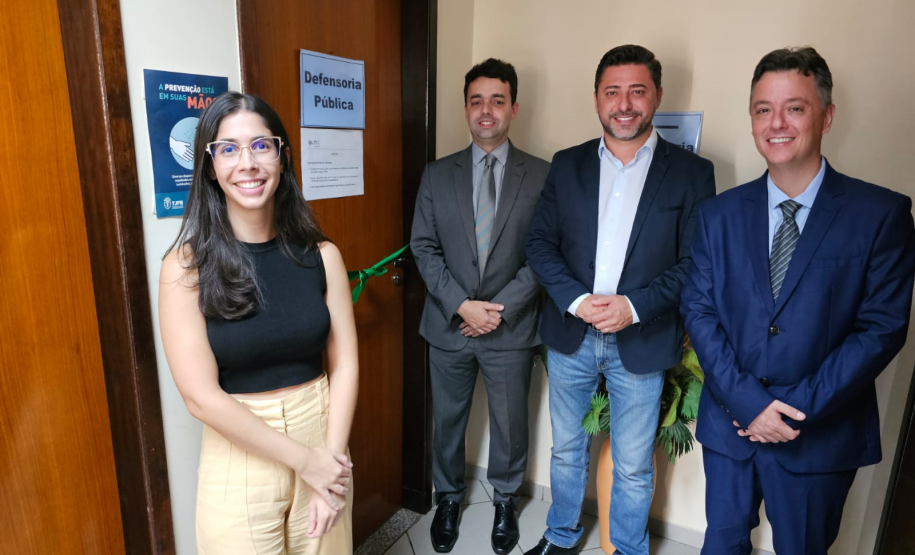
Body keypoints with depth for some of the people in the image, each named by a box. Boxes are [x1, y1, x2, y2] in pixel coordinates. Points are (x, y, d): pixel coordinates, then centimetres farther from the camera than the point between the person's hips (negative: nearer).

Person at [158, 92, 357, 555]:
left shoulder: (321, 255, -5)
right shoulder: (186, 266, -11)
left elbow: (344, 364, -3)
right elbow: (201, 395, -14)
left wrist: (331, 456, -11)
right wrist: (304, 460, -13)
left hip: (323, 439, 3)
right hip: (239, 456, -2)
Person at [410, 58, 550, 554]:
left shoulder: (542, 175, -3)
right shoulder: (437, 174, 3)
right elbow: (424, 248, -1)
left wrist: (500, 307, -14)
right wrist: (461, 304, -12)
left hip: (511, 326, -1)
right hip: (449, 324, 2)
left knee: (509, 422, 15)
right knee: (447, 419, 16)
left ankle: (505, 500, 41)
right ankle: (448, 498, 41)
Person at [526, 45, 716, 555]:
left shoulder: (691, 172, -3)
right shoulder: (567, 165, 4)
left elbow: (695, 262, -6)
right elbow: (540, 242, 0)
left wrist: (633, 306, -19)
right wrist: (577, 300, -15)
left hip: (642, 342, -2)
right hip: (570, 336, 3)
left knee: (633, 468, 12)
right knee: (567, 449, 20)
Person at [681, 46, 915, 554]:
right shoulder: (719, 213, -1)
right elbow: (698, 310, -4)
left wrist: (800, 408, -15)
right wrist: (747, 401, -13)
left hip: (821, 433, -1)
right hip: (729, 420, 2)